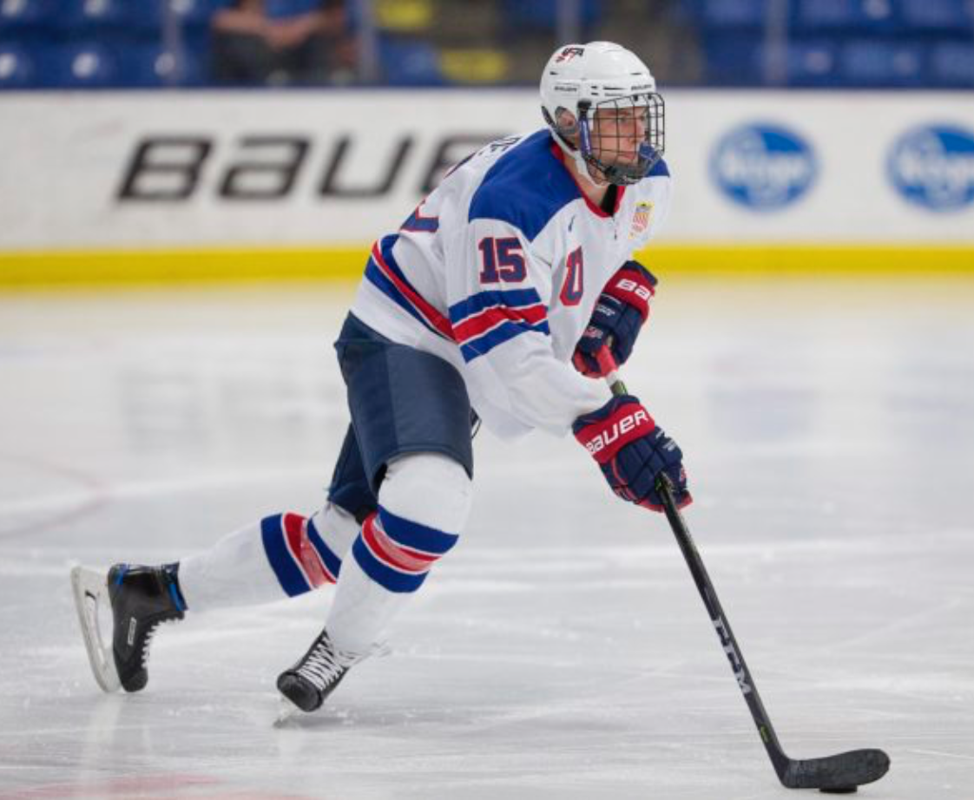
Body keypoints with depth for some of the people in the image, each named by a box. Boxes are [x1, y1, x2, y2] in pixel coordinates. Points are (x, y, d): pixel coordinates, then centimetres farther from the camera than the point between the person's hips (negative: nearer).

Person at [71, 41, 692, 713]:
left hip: (456, 367, 9)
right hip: (403, 339, -9)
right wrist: (606, 424, -43)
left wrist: (623, 297, -1)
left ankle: (151, 590, 24)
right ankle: (341, 648, -13)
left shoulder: (646, 182, -5)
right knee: (430, 495, -36)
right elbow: (508, 354, -37)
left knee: (345, 536, 11)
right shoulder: (514, 198, -32)